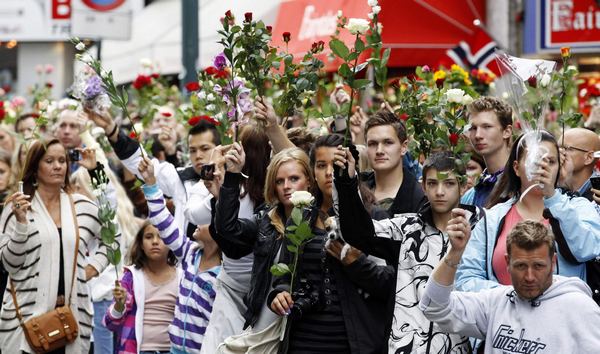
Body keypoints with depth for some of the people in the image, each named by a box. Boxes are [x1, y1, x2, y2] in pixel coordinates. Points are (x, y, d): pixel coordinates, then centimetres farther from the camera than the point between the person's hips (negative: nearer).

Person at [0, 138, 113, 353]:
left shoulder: (83, 207, 10)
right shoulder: (18, 207, -1)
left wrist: (94, 266, 10)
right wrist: (21, 222, -15)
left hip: (73, 312, 3)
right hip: (28, 314, -3)